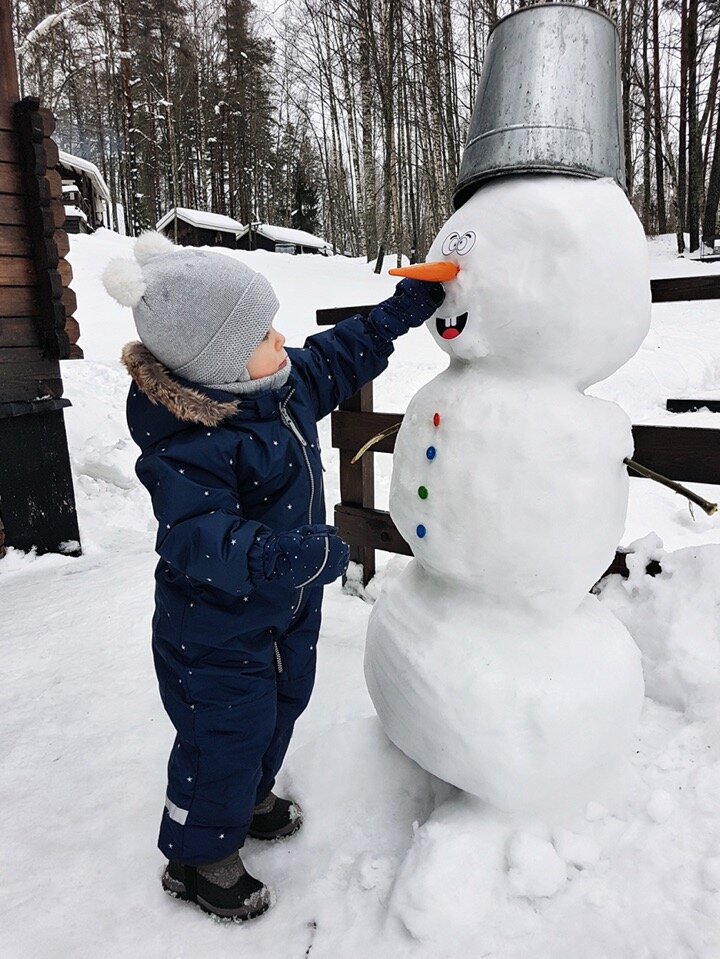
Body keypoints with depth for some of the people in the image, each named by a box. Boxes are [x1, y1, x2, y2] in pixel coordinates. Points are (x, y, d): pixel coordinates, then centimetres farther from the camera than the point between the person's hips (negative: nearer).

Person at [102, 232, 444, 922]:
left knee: (281, 706, 26)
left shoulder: (285, 386, -5)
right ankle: (199, 855, 39)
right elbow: (194, 537, -37)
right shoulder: (189, 442, -32)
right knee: (227, 732, 9)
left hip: (287, 607, 9)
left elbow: (343, 354, 11)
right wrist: (281, 553, -49)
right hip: (217, 629, -9)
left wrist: (405, 308, 10)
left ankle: (248, 799, 56)